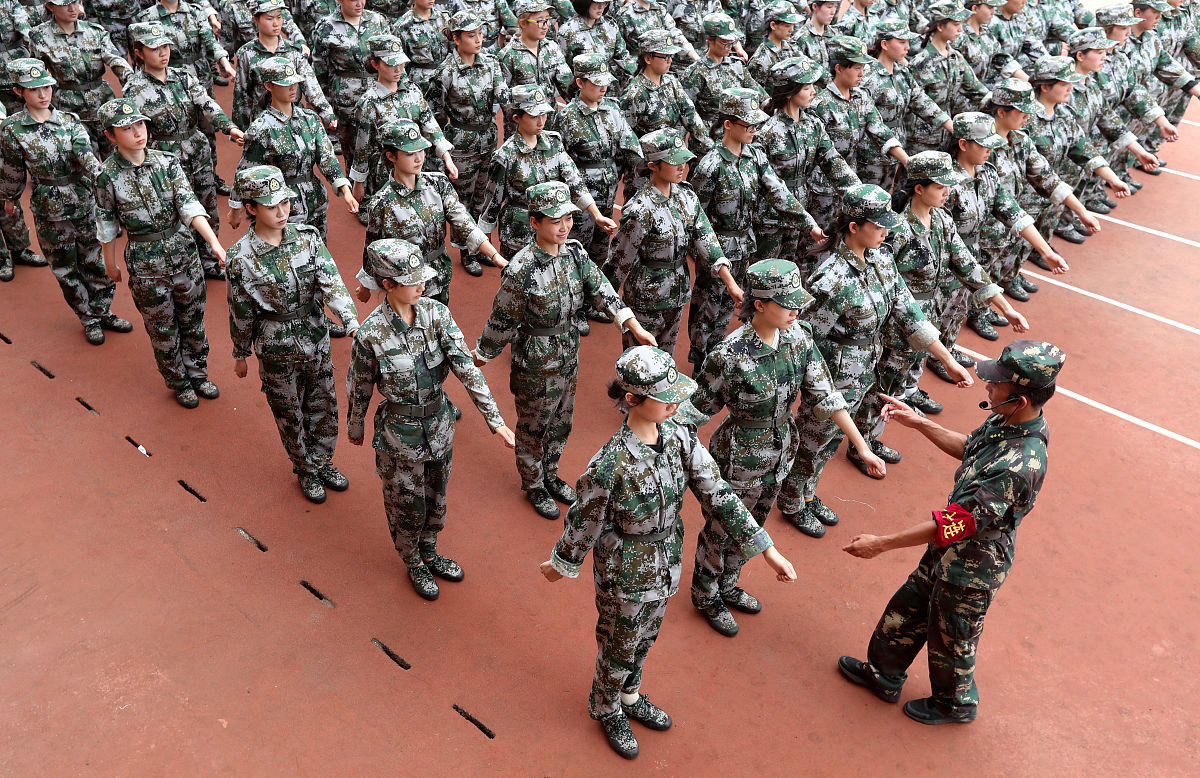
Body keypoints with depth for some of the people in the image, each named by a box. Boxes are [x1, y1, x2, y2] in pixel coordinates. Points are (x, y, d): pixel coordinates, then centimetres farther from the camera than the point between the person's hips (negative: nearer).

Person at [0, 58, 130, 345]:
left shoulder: (69, 120, -5)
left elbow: (86, 155, -18)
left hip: (84, 201, 2)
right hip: (49, 209, -1)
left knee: (95, 259, 13)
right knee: (65, 268, 11)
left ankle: (103, 312, 32)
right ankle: (89, 319, 27)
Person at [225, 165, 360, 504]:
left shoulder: (307, 236, -10)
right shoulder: (242, 258, -17)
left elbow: (331, 282, -19)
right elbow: (241, 313, -6)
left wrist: (352, 322, -33)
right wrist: (241, 355, 5)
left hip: (316, 340, 3)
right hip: (277, 351, -3)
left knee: (325, 407, 18)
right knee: (290, 415, 16)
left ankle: (322, 462, 43)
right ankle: (306, 470, 40)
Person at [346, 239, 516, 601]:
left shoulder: (436, 313, -14)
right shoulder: (371, 333, -24)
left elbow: (467, 368, -18)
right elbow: (359, 388, -8)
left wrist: (496, 421, -22)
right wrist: (354, 429, 7)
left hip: (439, 422, 4)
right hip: (400, 432, -4)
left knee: (435, 496, 25)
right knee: (407, 505, 17)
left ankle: (429, 552, 53)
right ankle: (413, 564, 46)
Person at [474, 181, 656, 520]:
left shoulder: (575, 252, -8)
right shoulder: (521, 270, -26)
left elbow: (601, 290, -5)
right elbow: (502, 321, -16)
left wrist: (636, 328, -13)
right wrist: (481, 355, -3)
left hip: (569, 355, 6)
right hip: (535, 363, -6)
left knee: (561, 422, 24)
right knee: (533, 427, 15)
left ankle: (550, 475, 48)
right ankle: (534, 486, 39)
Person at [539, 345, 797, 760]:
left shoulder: (680, 437, -16)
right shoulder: (611, 465, -34)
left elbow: (717, 495, -10)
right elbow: (584, 522, -17)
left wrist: (767, 549, -10)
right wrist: (561, 564, -1)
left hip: (665, 566, 6)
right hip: (626, 578, -5)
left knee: (644, 639, 29)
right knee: (618, 647, 21)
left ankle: (629, 696, 58)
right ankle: (607, 709, 52)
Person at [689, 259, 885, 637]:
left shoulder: (799, 337, -12)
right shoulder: (730, 356, -30)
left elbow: (825, 394, -6)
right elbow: (699, 407, -17)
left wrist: (863, 447, -5)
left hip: (779, 454, 6)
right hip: (739, 460, -6)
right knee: (719, 530, 18)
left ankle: (727, 586, 53)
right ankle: (706, 595, 46)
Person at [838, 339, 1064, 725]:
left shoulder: (1019, 465, -39)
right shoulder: (1007, 421, -11)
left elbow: (957, 523, -35)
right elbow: (968, 447, 12)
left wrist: (882, 543, -30)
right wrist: (921, 423, 5)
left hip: (972, 569, -9)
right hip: (950, 550, 9)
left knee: (950, 639, 19)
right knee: (908, 609, 26)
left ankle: (955, 704, 49)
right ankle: (883, 676, 50)